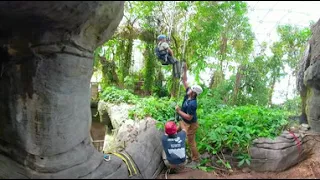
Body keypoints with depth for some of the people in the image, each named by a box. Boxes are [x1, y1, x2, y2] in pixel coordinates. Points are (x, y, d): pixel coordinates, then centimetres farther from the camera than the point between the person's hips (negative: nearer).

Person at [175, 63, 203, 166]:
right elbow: (184, 81, -2)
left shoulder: (192, 104, -34)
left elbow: (189, 117, -31)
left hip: (190, 124, -10)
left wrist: (179, 111, -23)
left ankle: (196, 160, 20)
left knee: (191, 142, 3)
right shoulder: (188, 94, -10)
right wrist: (184, 70, -10)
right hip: (183, 122, 10)